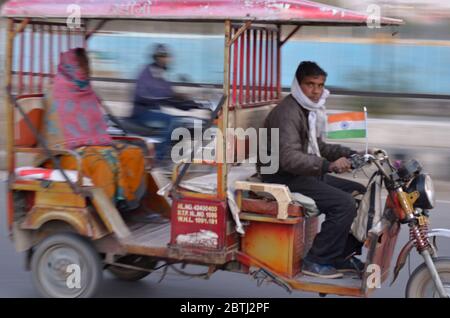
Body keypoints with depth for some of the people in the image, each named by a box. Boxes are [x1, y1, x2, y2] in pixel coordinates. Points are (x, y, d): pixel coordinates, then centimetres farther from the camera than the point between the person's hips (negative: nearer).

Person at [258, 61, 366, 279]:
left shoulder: (310, 110, 14)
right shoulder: (287, 113, -19)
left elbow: (317, 147, 22)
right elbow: (289, 159, -31)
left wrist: (350, 154, 8)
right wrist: (329, 165, -40)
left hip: (305, 173, 10)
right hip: (284, 177, -10)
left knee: (359, 192, 8)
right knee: (344, 203, -22)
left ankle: (343, 255, 12)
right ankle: (317, 261, -11)